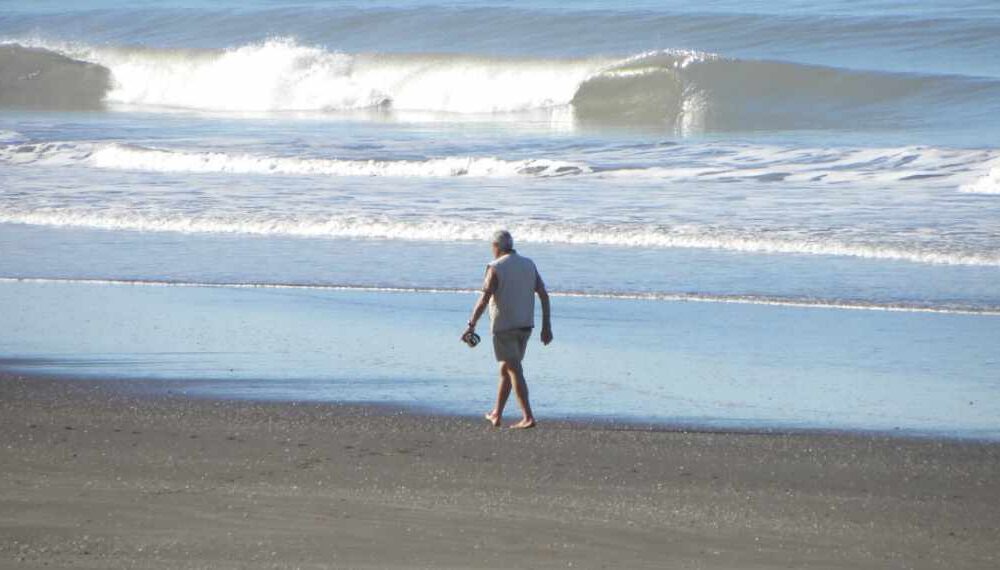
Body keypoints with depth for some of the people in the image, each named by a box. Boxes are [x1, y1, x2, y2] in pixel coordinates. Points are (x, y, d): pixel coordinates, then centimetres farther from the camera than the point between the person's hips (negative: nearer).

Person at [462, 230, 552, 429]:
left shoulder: (496, 268, -10)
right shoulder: (528, 265, 8)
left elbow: (483, 300, -16)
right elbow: (544, 295, 4)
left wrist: (471, 325, -9)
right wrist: (547, 326, 7)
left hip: (504, 327, -6)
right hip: (525, 326, 6)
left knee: (514, 371, -7)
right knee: (506, 370, 18)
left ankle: (528, 417, -15)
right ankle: (496, 415, 25)